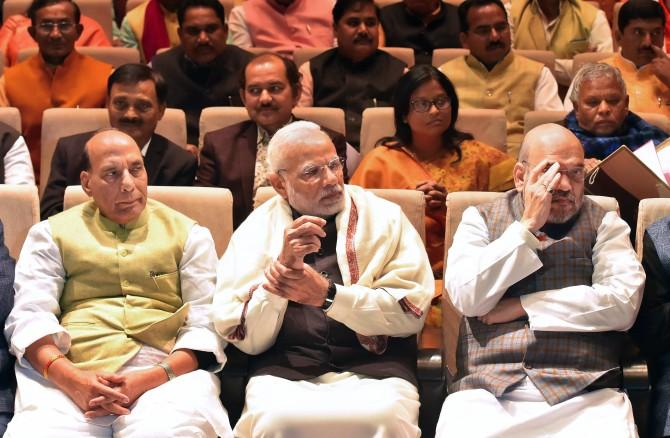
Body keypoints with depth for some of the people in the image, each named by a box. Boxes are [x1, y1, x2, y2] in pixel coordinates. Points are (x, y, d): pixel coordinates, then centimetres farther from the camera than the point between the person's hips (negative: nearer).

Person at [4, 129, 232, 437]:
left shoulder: (188, 234, 16)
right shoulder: (52, 234, 18)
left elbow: (206, 325, 5)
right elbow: (29, 318, 6)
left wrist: (147, 381, -13)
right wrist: (73, 381, -15)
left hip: (167, 371, 0)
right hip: (69, 375, 1)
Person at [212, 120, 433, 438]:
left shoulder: (384, 218, 6)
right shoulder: (255, 230, 6)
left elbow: (413, 311, -2)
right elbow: (245, 338, -1)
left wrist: (327, 295, -15)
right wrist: (283, 265, -16)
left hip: (373, 368, 0)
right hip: (284, 371, 0)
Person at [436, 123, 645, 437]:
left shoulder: (604, 224, 12)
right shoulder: (481, 219, 14)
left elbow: (624, 304, -4)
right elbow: (466, 298, -2)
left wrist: (521, 306, -3)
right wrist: (527, 225, -4)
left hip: (585, 393, 0)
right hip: (486, 392, 0)